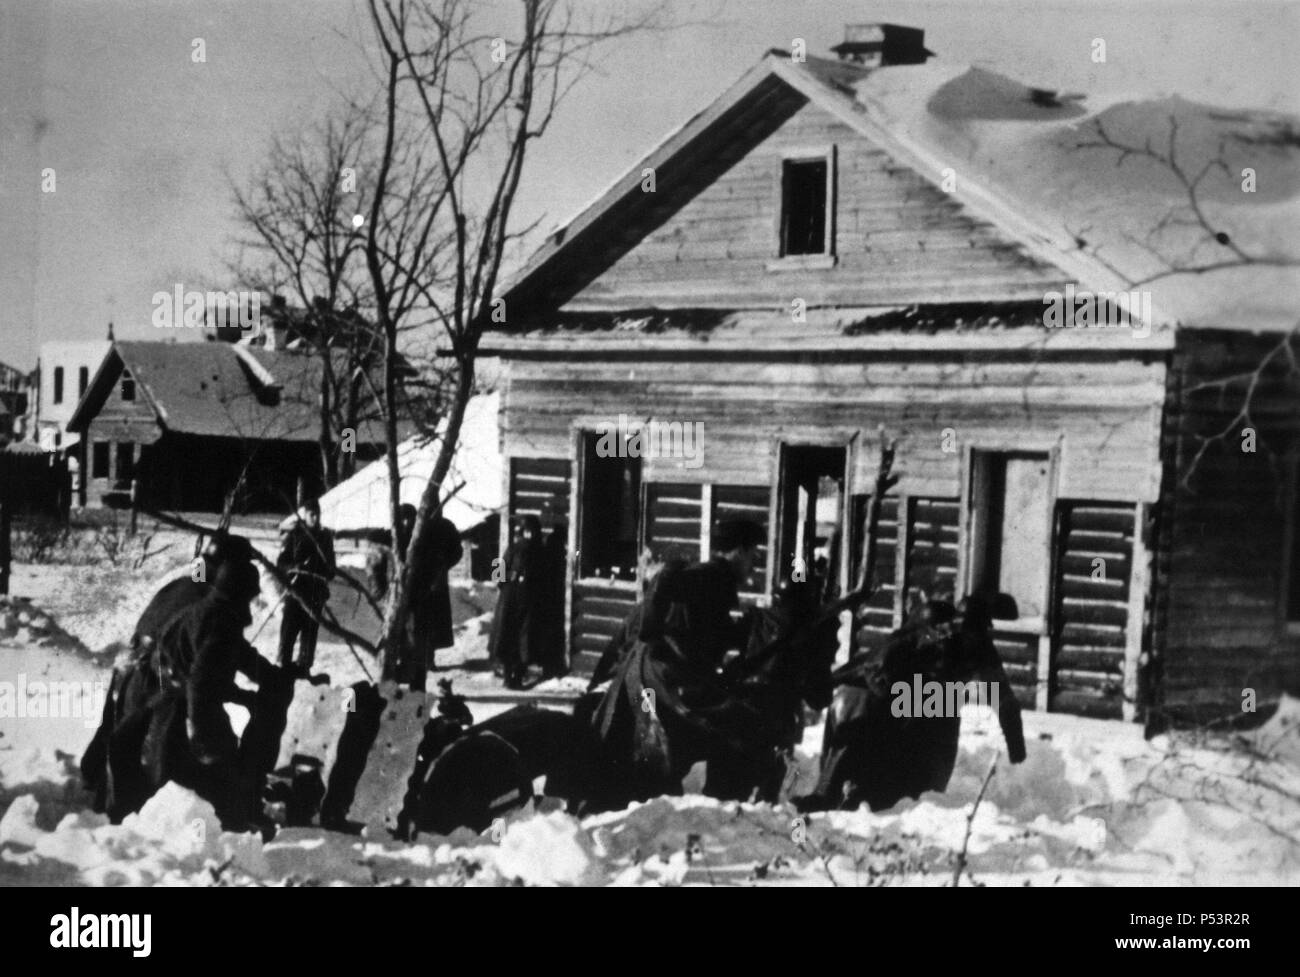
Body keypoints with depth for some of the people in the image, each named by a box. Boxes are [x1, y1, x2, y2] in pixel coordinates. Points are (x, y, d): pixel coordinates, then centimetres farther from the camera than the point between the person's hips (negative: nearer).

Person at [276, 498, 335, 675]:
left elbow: (330, 563, 20)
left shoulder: (325, 536, 12)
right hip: (296, 588, -4)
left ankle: (304, 666, 13)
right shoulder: (293, 535, 0)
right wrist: (297, 567, -21)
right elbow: (281, 563, -3)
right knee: (290, 629, -6)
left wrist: (328, 574, -1)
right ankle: (285, 664, 1)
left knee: (310, 629, 5)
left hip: (316, 592, 4)